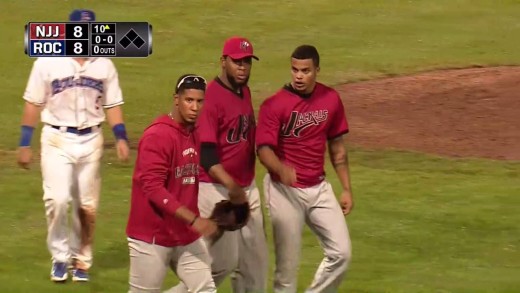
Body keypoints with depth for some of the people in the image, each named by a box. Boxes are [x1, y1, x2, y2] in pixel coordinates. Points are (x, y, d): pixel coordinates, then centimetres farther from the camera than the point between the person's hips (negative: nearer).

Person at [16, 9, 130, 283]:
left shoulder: (104, 65, 5)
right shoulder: (48, 63, -3)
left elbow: (112, 105, 8)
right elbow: (33, 104, 1)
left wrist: (121, 137, -6)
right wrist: (24, 144, -1)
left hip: (91, 140, 2)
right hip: (57, 139, -2)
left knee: (87, 206, 5)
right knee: (57, 199, -14)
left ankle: (82, 259, 20)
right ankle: (60, 255, 3)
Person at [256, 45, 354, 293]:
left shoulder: (331, 99, 2)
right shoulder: (275, 105, -13)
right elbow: (264, 149, -22)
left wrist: (346, 189, 11)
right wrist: (281, 169, -43)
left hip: (319, 188, 5)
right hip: (285, 189, -5)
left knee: (341, 253, 0)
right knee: (288, 263, -1)